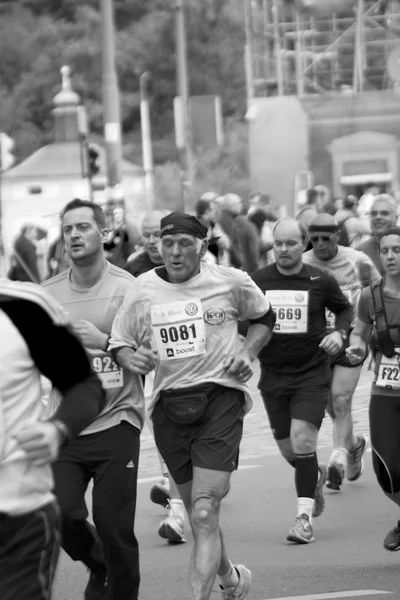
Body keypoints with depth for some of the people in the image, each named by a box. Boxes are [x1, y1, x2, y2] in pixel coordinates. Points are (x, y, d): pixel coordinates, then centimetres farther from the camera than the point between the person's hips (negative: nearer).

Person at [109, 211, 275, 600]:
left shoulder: (231, 282, 0)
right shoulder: (144, 289, 3)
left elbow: (264, 317, 18)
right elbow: (119, 343, 12)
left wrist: (248, 352, 1)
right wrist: (132, 360, -10)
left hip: (220, 397, -3)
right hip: (168, 404, 3)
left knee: (204, 514, -15)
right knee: (197, 512, 13)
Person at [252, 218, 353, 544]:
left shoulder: (321, 281, -3)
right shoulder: (258, 281, -1)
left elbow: (346, 309, 12)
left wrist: (339, 333, -6)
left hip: (312, 373, -3)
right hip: (273, 374, 3)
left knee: (303, 441, -16)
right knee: (288, 449, 9)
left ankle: (304, 517, -11)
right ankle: (315, 475, 43)